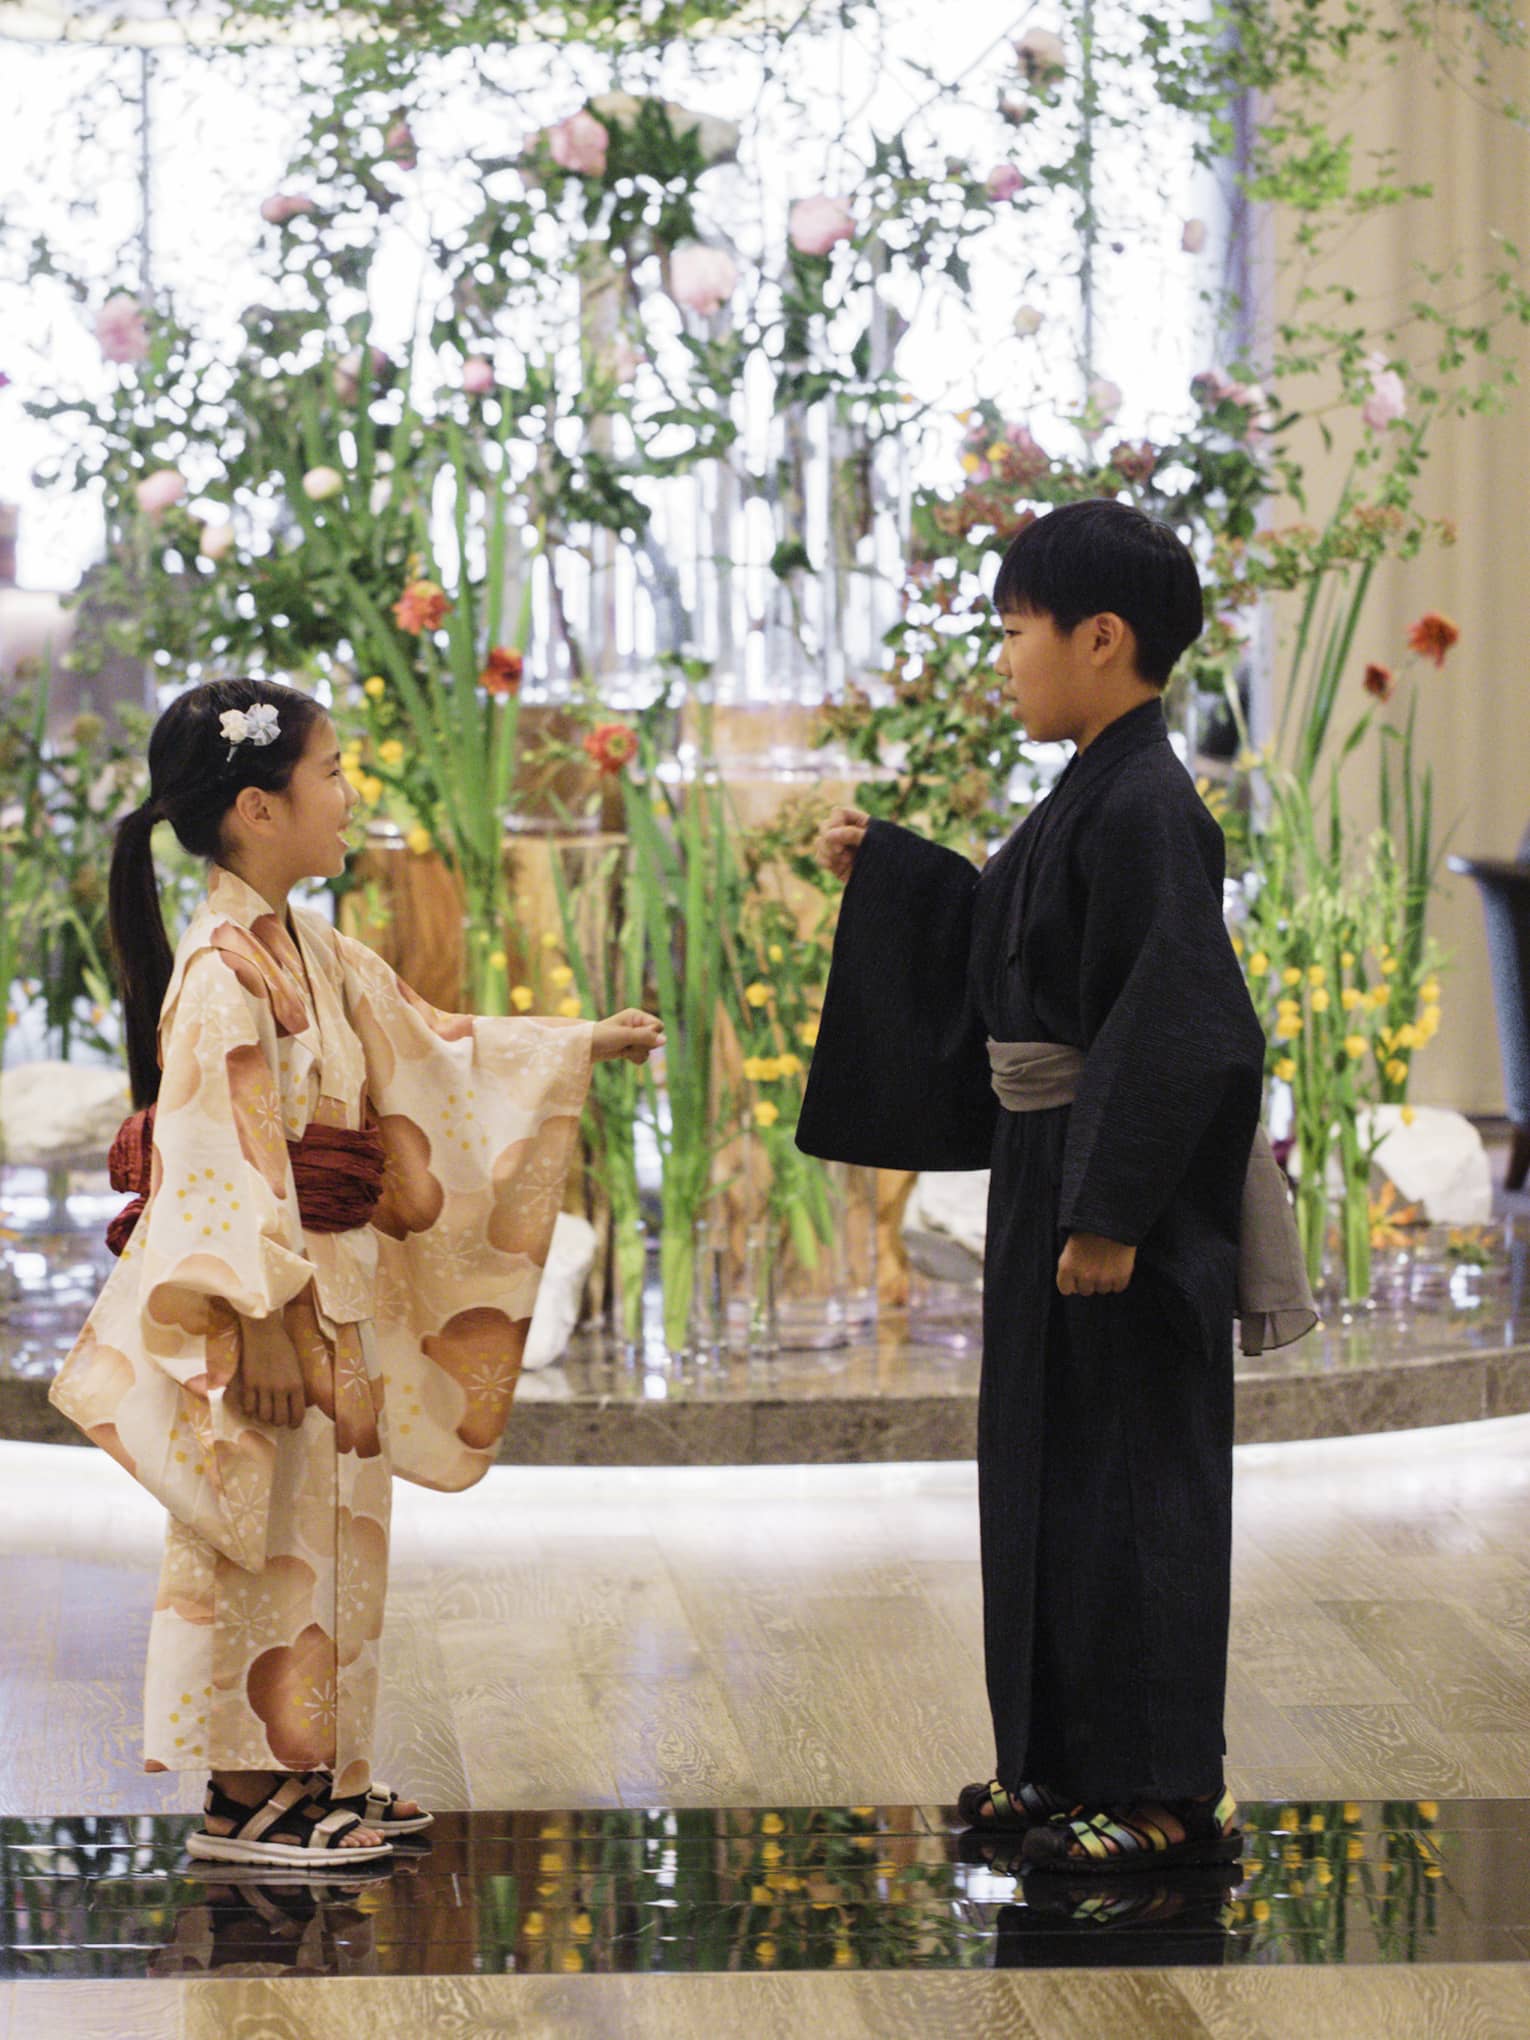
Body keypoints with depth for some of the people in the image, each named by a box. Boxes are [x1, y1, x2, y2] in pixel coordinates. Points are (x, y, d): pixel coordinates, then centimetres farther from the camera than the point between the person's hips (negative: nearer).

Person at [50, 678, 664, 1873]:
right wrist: (264, 1323, -24)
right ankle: (246, 1795, 6)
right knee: (267, 1540, -2)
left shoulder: (314, 955, 11)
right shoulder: (223, 972, -19)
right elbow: (218, 1162, -22)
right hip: (270, 1304, -9)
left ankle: (311, 1773, 22)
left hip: (333, 1297, 9)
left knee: (330, 1531, 13)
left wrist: (584, 1048, 25)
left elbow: (435, 1047, 23)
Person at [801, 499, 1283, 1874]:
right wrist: (885, 868, 26)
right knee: (1051, 1461, 14)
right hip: (1049, 1171, 10)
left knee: (1126, 1472, -4)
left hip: (1122, 1189, -10)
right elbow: (1002, 941, 26)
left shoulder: (1149, 809, -18)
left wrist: (1109, 1212, -25)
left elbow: (1175, 1027, -23)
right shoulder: (1092, 796, 11)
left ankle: (1164, 1794, 3)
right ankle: (1072, 1760, 23)